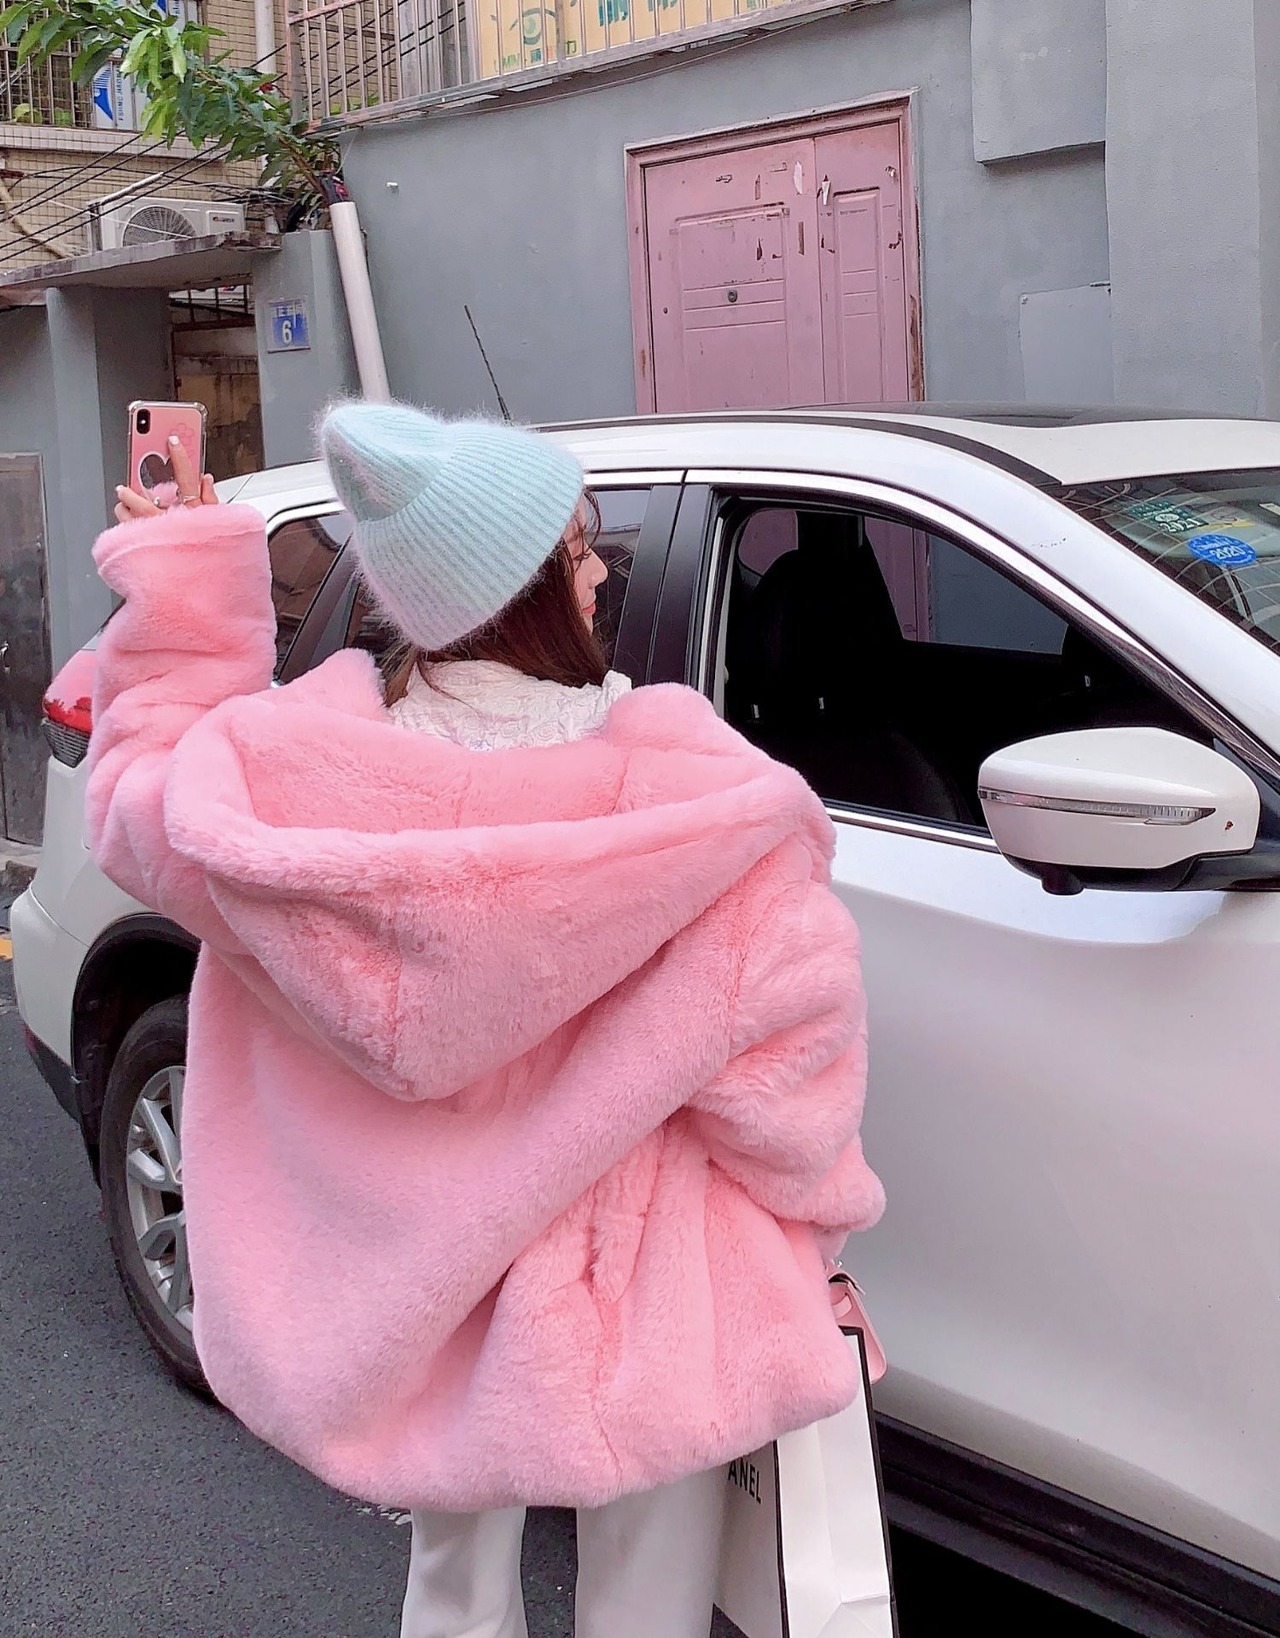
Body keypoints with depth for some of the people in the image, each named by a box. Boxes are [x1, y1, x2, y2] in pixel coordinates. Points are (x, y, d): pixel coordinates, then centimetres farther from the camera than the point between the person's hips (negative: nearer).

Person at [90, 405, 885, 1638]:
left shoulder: (297, 768, -15)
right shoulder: (677, 783, -24)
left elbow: (142, 798, 6)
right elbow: (782, 1010, -17)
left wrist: (170, 592, 9)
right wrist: (810, 1223, -1)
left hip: (421, 1286, 4)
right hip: (635, 1301, -3)